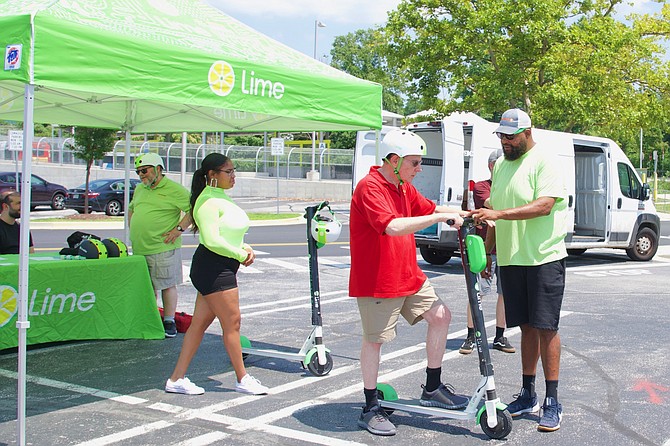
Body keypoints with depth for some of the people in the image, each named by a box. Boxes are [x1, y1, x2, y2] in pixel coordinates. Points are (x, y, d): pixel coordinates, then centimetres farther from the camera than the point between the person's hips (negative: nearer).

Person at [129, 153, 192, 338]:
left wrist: (179, 228, -15)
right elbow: (131, 209, 33)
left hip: (163, 248, -7)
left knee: (167, 285, -1)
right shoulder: (139, 189, 17)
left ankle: (169, 322, 8)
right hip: (139, 248, 7)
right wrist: (133, 230, 20)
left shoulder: (174, 189, -8)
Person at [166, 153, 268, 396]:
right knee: (232, 323, -1)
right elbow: (212, 240, -23)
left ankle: (177, 378, 16)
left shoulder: (222, 198, 17)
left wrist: (245, 248, 6)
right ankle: (242, 379, 12)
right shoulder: (209, 201, -15)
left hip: (222, 267, 10)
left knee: (200, 322, 10)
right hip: (212, 267, -10)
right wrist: (240, 254, -12)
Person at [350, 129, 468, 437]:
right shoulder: (370, 187, -19)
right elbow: (393, 226, -32)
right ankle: (370, 409, 15)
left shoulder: (405, 188, 12)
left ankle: (432, 389, 20)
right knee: (374, 339, 0)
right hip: (377, 281, -9)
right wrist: (442, 217, -29)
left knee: (440, 316, 6)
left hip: (409, 276, 9)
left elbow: (428, 208, 24)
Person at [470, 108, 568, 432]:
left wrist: (498, 213, -27)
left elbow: (544, 205, -21)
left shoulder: (544, 160, -8)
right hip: (511, 260, 7)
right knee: (527, 327, 12)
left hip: (544, 259, -6)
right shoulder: (501, 165, 15)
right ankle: (527, 395, 19)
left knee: (545, 327, -5)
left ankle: (552, 402, 2)